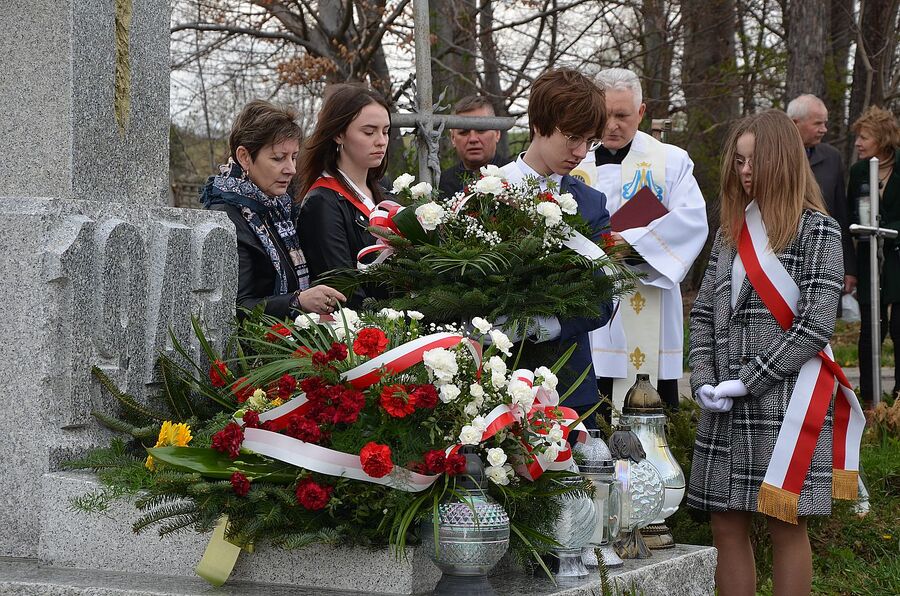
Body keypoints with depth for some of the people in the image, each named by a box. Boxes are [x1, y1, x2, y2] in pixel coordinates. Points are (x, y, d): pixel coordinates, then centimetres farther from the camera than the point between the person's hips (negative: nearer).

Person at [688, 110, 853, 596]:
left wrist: (748, 382, -13)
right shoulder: (732, 231, 14)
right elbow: (704, 312, 15)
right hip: (726, 407, 6)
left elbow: (814, 325, -12)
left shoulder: (817, 231, -4)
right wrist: (704, 379, -1)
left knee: (785, 526, 0)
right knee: (727, 526, 5)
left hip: (787, 399, -5)